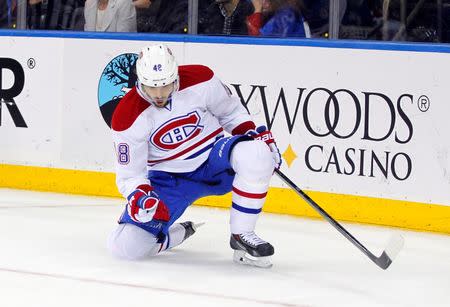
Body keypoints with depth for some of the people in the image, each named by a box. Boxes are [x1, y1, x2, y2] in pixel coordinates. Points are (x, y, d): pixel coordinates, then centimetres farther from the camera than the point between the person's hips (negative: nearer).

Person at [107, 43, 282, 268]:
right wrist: (139, 197, -31)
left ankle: (242, 234, -18)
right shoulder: (127, 118, -17)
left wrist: (255, 134, -10)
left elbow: (231, 112, 4)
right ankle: (179, 233, 15)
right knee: (125, 246, -18)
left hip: (214, 161, 0)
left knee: (256, 153, -34)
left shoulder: (200, 79, -15)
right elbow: (129, 174, -11)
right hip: (168, 179, 0)